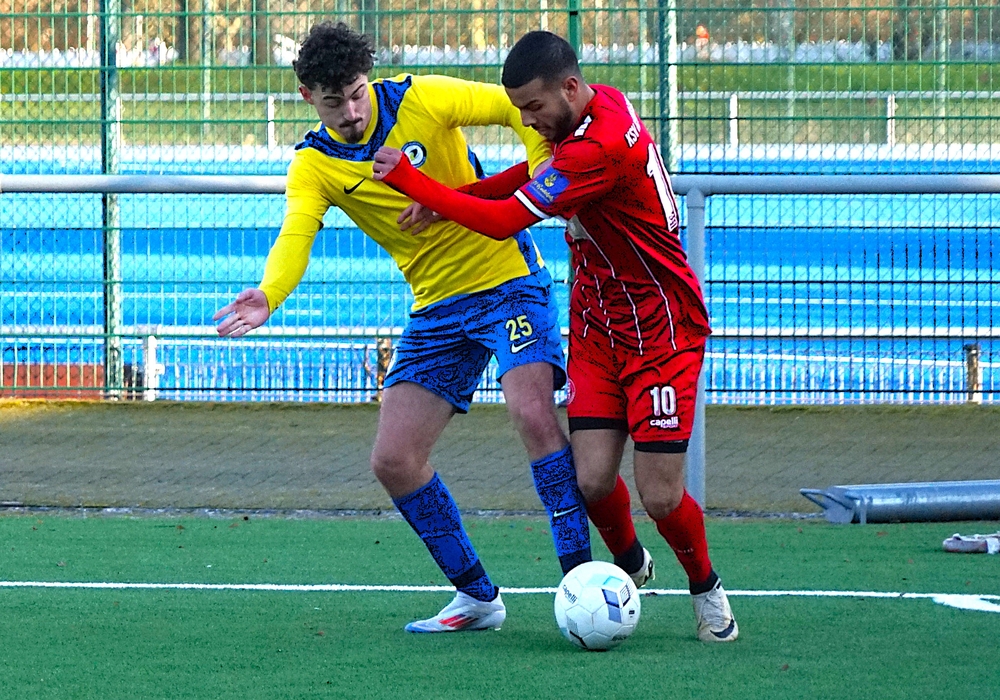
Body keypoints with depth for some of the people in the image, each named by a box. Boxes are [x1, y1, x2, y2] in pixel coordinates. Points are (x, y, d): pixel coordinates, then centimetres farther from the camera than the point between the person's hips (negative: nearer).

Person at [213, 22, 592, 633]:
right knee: (394, 461, -2)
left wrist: (540, 177, -22)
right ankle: (478, 597, 11)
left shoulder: (422, 100, -10)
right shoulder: (314, 165, -4)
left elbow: (521, 107, -5)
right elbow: (296, 235, -22)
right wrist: (268, 296, -43)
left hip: (509, 278, -5)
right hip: (437, 308, 5)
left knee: (533, 413, -27)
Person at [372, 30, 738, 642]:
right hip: (597, 328, 8)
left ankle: (706, 587, 20)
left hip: (661, 328, -8)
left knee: (660, 496, -7)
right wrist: (448, 199, 4)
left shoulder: (602, 146, -28)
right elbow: (536, 173, 20)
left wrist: (409, 179, -17)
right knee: (593, 479, -4)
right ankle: (630, 563, 25)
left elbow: (503, 222, -25)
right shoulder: (602, 105, 0)